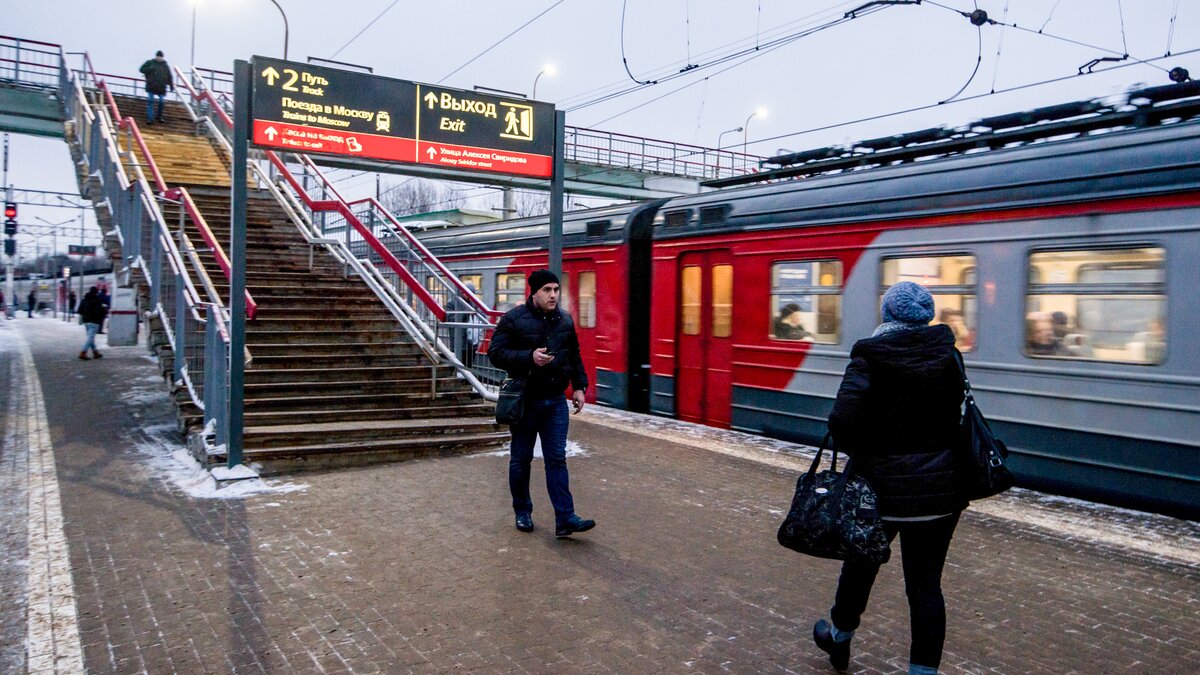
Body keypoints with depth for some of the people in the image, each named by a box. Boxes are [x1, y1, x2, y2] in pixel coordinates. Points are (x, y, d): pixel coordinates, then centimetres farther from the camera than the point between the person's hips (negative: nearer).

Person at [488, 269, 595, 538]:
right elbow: (495, 352, -12)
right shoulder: (514, 319, -9)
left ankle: (565, 518, -1)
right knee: (521, 460, 8)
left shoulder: (565, 320, 8)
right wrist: (529, 357, -23)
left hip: (555, 401, 4)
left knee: (557, 460, 1)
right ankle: (523, 513, 24)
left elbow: (574, 356, 18)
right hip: (525, 399, -3)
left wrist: (578, 386, 10)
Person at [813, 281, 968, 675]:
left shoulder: (870, 359, -13)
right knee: (925, 583, 9)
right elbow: (957, 414, 3)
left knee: (862, 562, 20)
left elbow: (843, 420, -24)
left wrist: (861, 453, -7)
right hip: (940, 487, 2)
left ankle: (839, 638, 42)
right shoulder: (948, 356, -1)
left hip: (885, 484, -2)